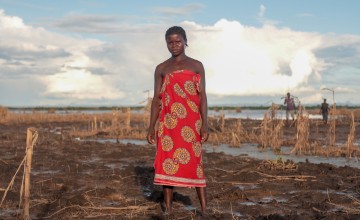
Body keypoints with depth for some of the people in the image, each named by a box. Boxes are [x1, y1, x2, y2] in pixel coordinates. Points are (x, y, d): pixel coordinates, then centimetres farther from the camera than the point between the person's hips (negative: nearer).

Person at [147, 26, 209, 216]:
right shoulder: (161, 69, 10)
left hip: (190, 122, -2)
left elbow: (202, 96, 2)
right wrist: (151, 128, 4)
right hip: (168, 123, 2)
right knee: (166, 162, 0)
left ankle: (204, 209, -1)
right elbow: (156, 99, 9)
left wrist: (204, 125, -7)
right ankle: (168, 208, 8)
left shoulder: (196, 66, 7)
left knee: (195, 162, -4)